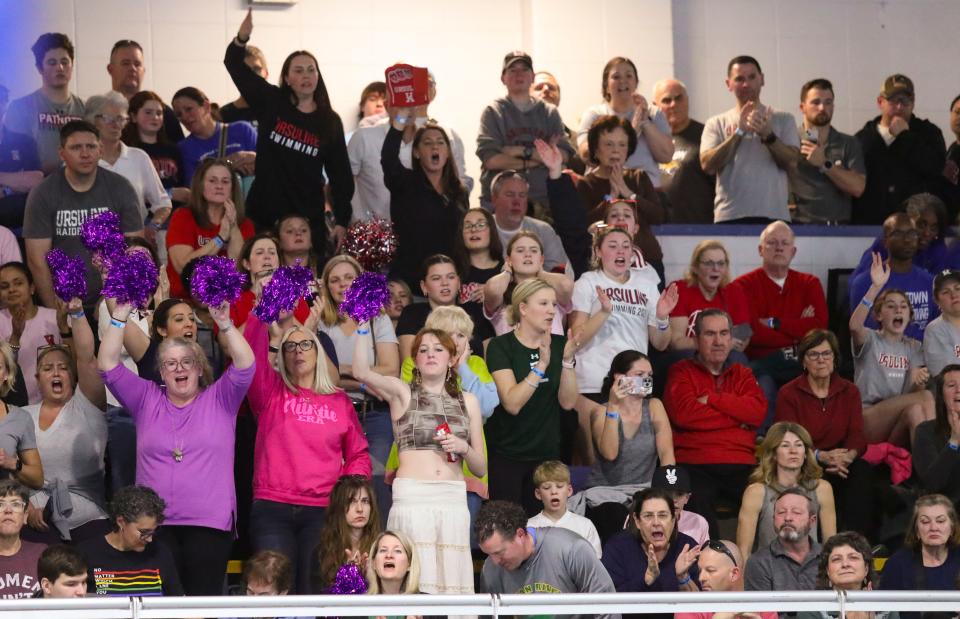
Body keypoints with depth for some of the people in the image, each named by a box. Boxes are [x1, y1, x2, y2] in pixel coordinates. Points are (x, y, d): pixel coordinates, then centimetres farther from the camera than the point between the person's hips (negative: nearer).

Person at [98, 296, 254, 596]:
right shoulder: (147, 399, 13)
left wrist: (225, 324, -17)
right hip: (154, 523, 1)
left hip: (211, 523, -1)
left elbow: (245, 366, -5)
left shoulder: (219, 399, 9)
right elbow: (109, 367, 5)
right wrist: (119, 319, -5)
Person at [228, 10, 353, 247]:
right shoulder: (270, 103, 4)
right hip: (264, 212, 0)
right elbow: (234, 65, 1)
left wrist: (341, 221, 0)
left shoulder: (330, 122, 4)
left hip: (308, 216, 0)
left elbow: (340, 173, 5)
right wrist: (242, 37, -19)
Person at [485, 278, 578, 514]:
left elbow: (567, 402, -4)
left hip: (546, 453, 4)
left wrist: (567, 359, -16)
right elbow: (512, 403, -19)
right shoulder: (501, 346, -8)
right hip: (506, 456, -4)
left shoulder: (559, 345, 5)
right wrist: (542, 364, -26)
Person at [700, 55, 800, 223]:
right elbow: (708, 165, -3)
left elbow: (792, 163, 1)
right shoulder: (716, 123, 12)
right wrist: (739, 132, -10)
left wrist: (768, 135, -15)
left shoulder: (783, 120, 13)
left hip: (774, 215, 0)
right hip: (730, 217, 0)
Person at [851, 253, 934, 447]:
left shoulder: (914, 347, 20)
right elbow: (855, 325, -20)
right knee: (926, 397, -28)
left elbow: (914, 391, 4)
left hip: (899, 420, 4)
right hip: (867, 419, -4)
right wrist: (876, 287, -30)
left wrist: (918, 381, -22)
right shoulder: (870, 340, 7)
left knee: (915, 410, -33)